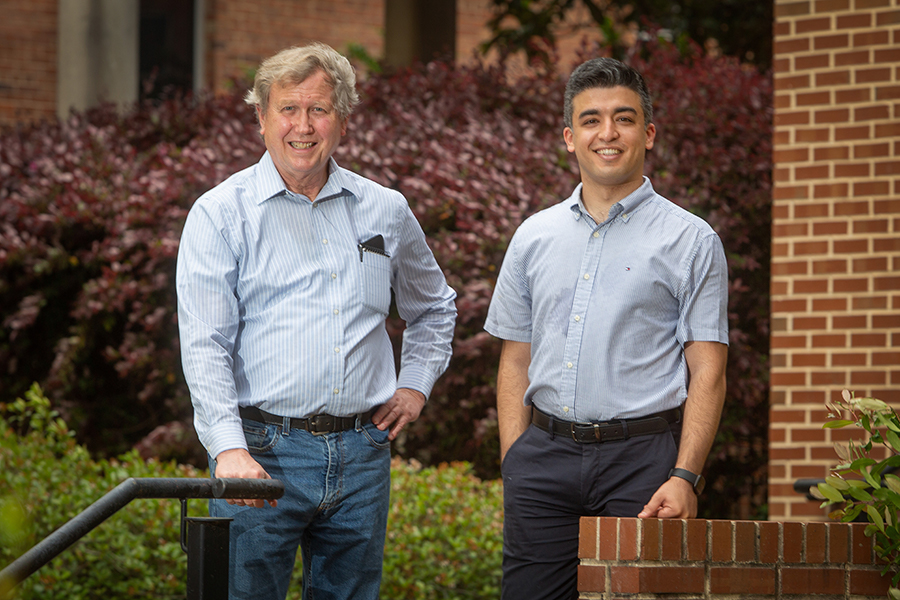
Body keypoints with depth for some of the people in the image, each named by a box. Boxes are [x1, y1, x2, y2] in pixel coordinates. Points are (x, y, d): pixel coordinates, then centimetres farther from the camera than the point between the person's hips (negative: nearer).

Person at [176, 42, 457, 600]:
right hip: (262, 452, -4)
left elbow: (434, 306, 30)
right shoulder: (221, 214, -1)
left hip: (362, 454, 4)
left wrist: (415, 385, 14)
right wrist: (229, 448, -22)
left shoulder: (386, 211, 11)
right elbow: (203, 345, -10)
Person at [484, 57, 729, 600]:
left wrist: (684, 477, -13)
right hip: (544, 454, 3)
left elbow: (707, 373, -2)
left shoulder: (691, 241, 3)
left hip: (641, 457, -3)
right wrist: (513, 464, 5)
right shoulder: (534, 237, 14)